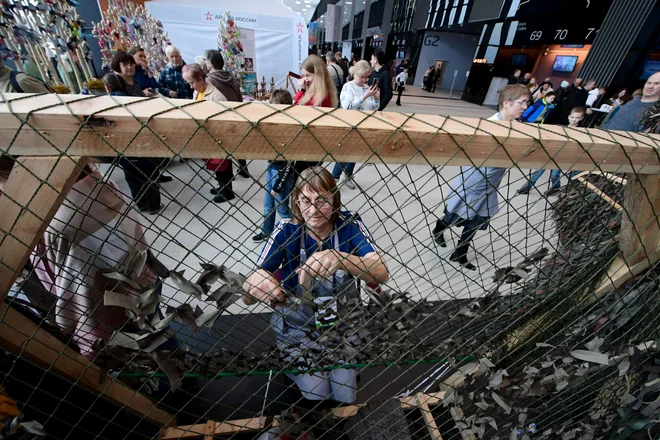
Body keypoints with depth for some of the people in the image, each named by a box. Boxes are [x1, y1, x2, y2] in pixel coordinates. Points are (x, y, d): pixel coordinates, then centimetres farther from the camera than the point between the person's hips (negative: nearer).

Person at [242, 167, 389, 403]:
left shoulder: (349, 224, -18)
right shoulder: (286, 230, -19)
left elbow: (382, 273, -33)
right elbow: (246, 298, -21)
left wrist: (340, 259, -53)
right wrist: (253, 282, -46)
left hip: (343, 322, 1)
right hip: (297, 326, 0)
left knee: (346, 395, -1)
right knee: (315, 393, -6)